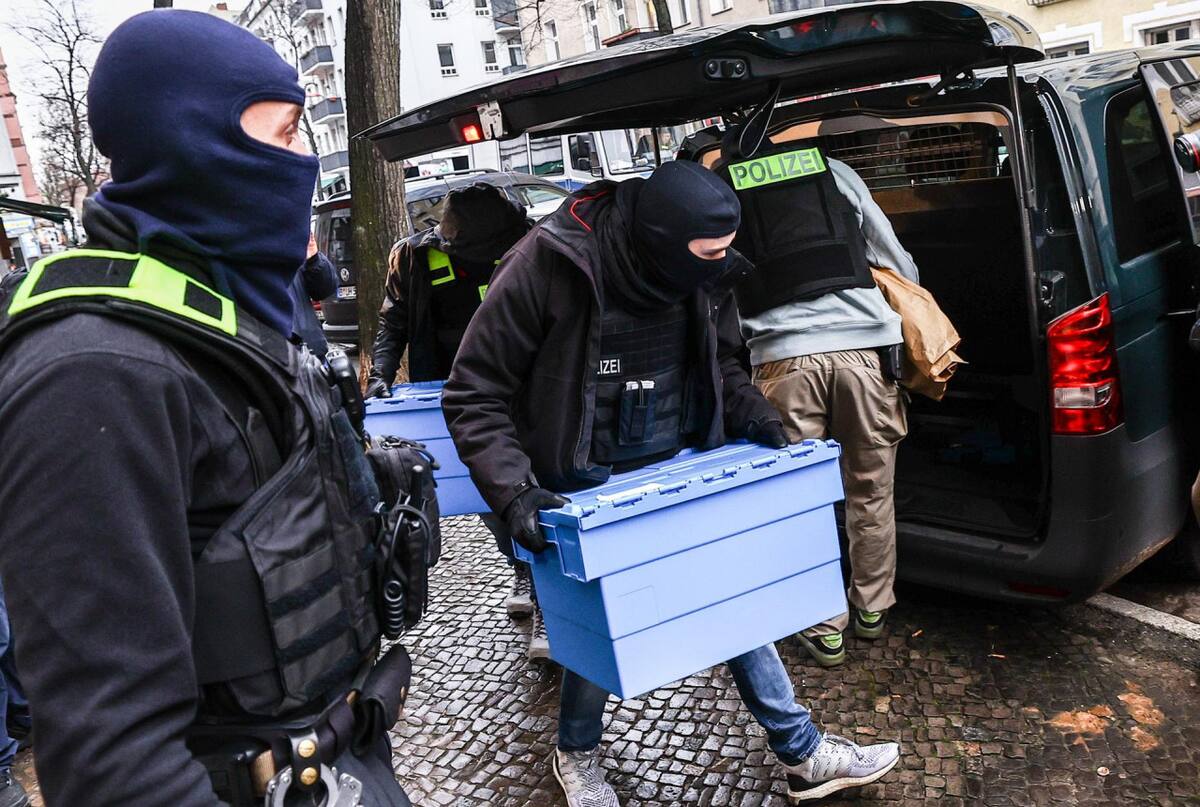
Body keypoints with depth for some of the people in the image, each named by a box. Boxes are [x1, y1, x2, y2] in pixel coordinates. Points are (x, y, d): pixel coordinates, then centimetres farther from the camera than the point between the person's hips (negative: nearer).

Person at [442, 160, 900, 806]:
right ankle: (576, 754, 37)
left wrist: (753, 416, -5)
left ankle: (802, 754, 27)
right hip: (586, 480, -4)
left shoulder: (704, 274, -7)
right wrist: (514, 491, -28)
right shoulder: (548, 267, -23)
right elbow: (474, 395, -18)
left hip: (678, 462, 5)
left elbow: (721, 364, 13)